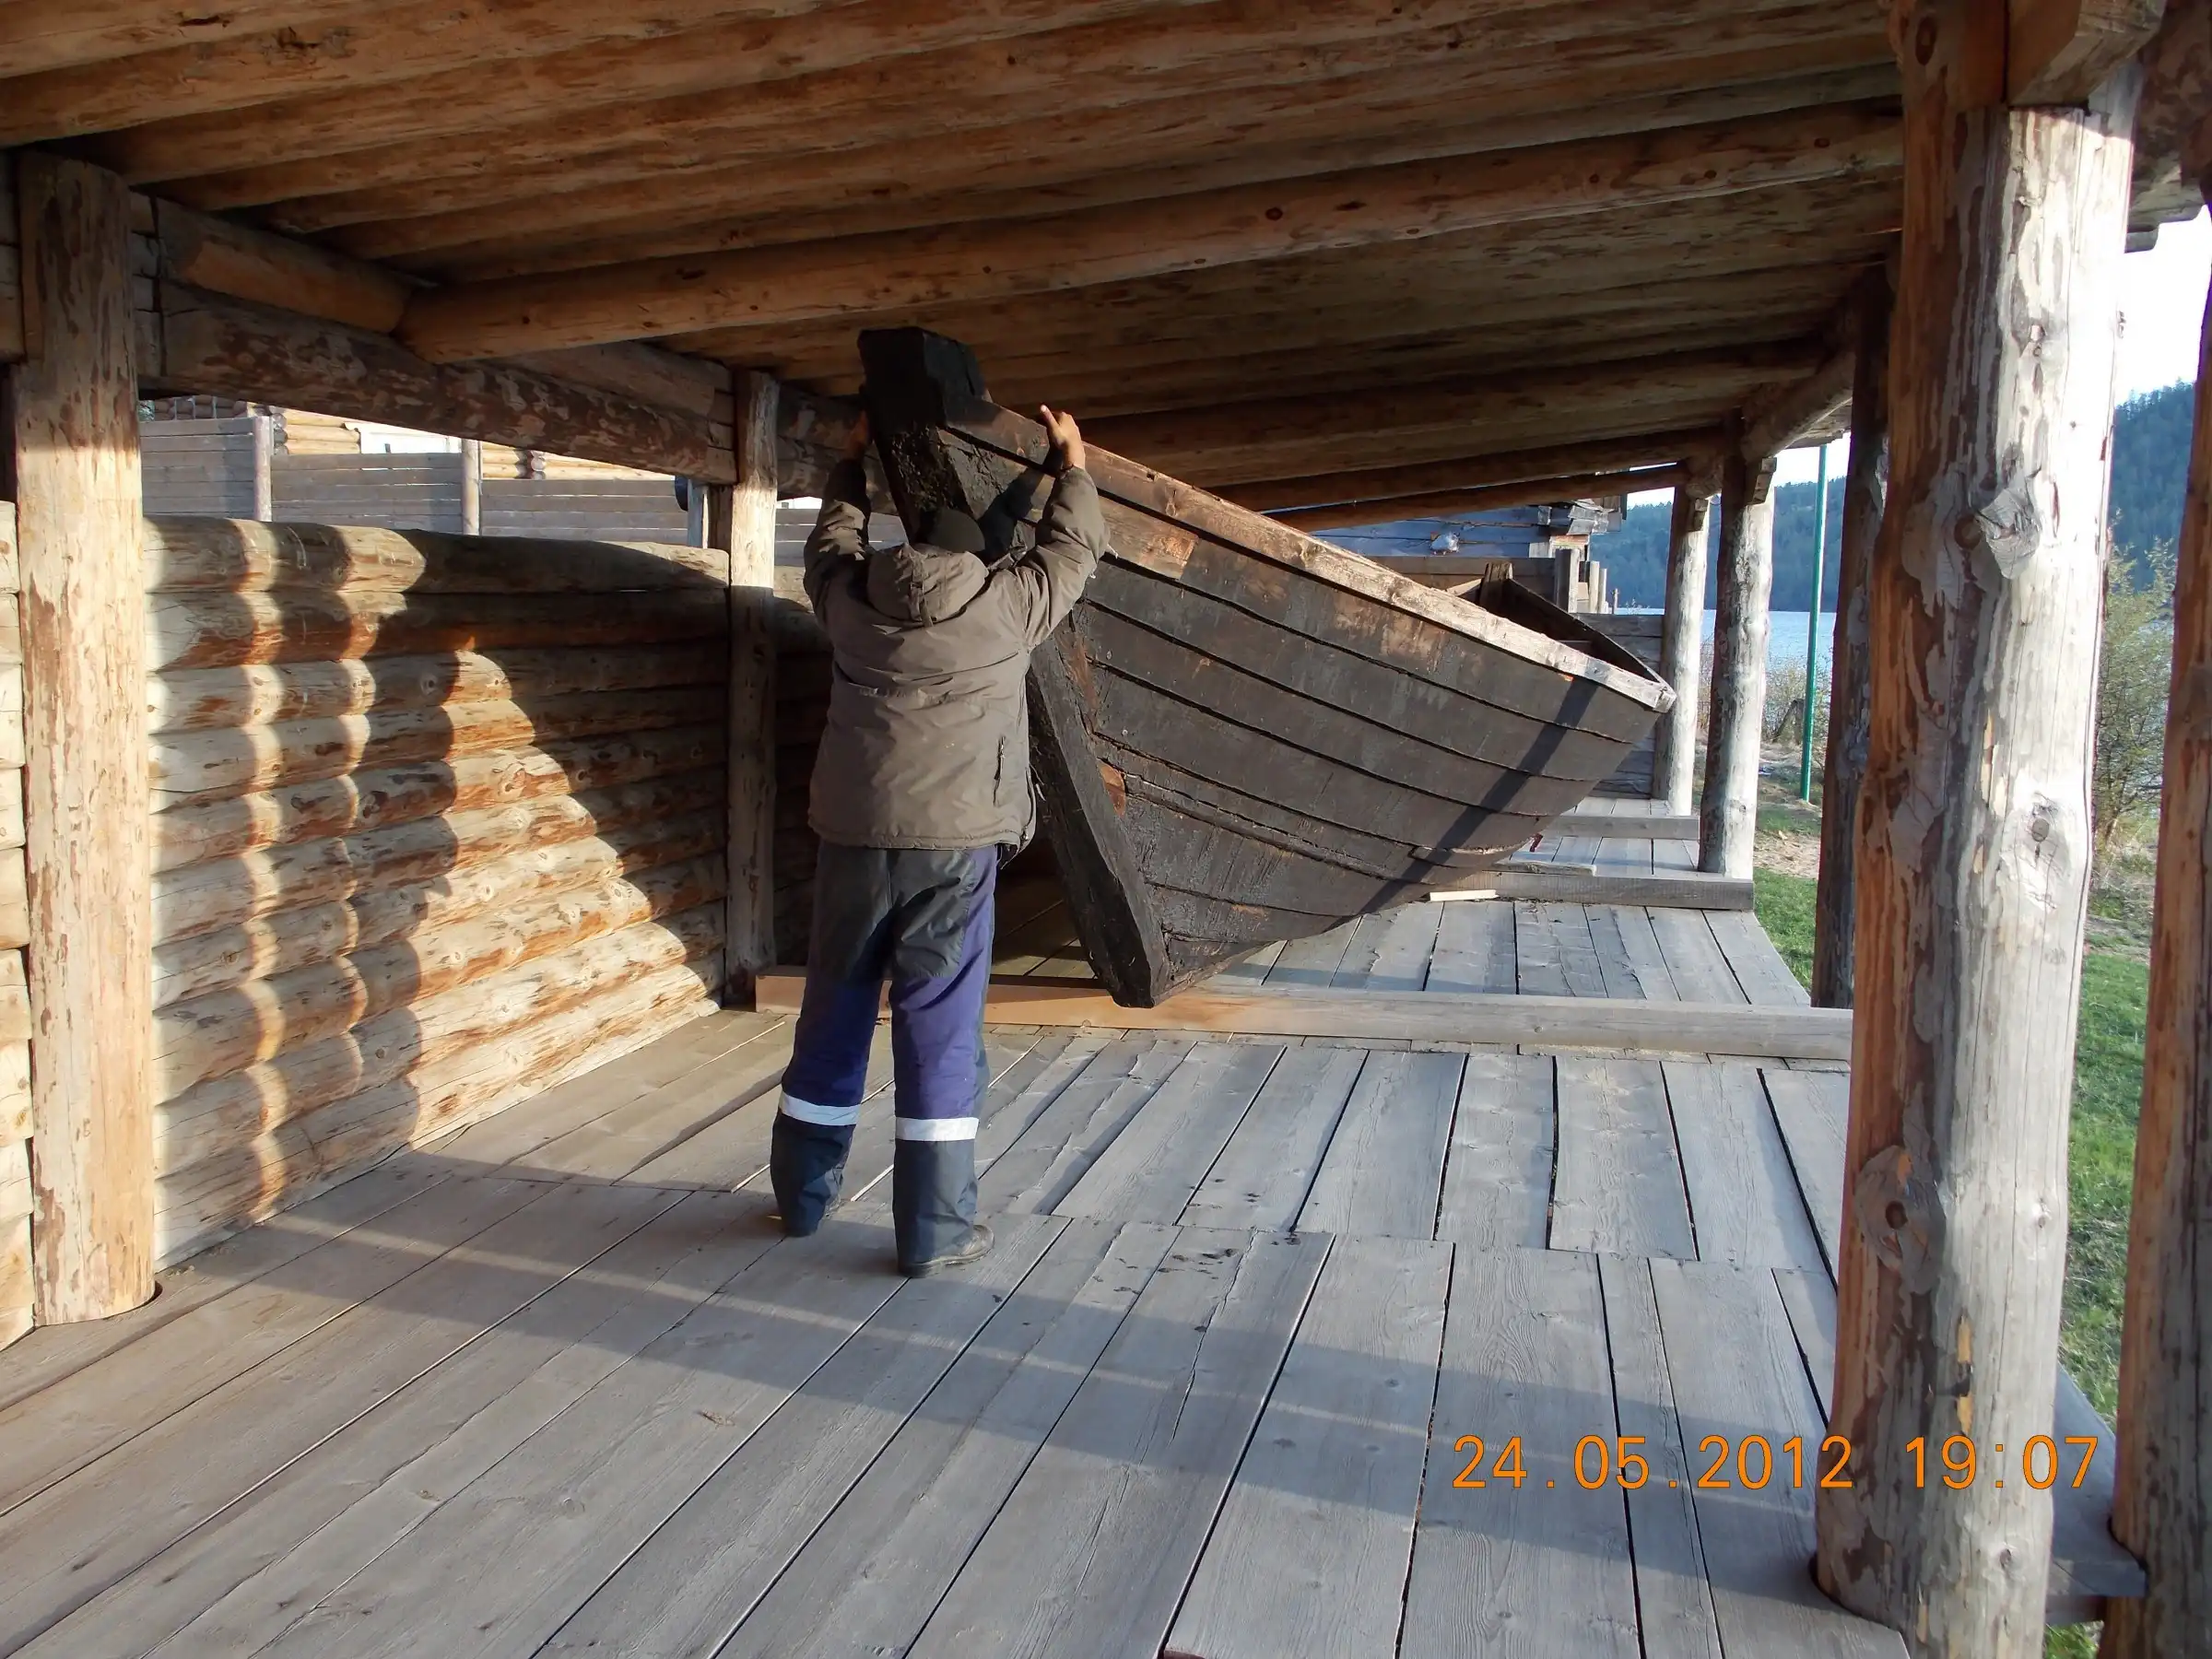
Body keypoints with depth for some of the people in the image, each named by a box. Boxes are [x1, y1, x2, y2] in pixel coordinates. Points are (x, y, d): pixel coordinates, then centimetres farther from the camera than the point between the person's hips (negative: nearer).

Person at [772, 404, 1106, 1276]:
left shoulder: (850, 597, 8)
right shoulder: (1005, 603, 0)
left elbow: (834, 535, 30)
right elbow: (1073, 549, 17)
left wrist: (854, 464, 45)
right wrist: (1070, 462, 32)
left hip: (854, 834, 3)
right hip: (953, 841, -3)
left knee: (834, 1011, 15)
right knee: (939, 1026, 1)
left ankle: (802, 1194, 28)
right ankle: (934, 1227, 5)